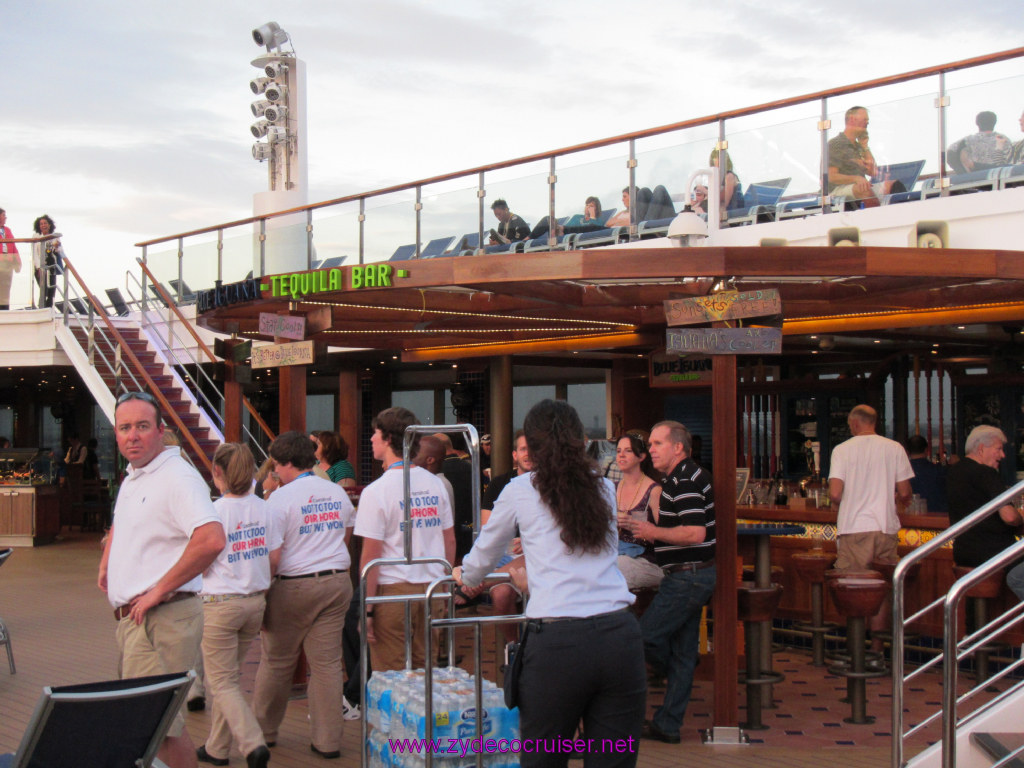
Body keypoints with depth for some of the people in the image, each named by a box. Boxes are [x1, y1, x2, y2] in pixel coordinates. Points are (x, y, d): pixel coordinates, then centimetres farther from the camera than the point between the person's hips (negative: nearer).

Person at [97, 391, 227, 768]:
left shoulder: (177, 476, -15)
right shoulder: (132, 479, 15)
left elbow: (212, 540, -31)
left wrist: (159, 590, -23)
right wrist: (106, 568, 22)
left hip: (162, 620, -10)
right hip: (130, 620, 10)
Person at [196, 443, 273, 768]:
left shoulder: (214, 511, -15)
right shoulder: (263, 508, 2)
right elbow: (275, 558, 5)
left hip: (221, 603, -6)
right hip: (256, 600, 6)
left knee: (222, 681, 3)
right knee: (227, 676, 18)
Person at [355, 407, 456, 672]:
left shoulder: (377, 491, -11)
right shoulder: (435, 484, 7)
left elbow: (370, 555, -13)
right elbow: (450, 541, 12)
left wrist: (367, 610, -10)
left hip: (394, 590, -5)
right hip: (433, 590, 6)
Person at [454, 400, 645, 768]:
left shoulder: (521, 490, 7)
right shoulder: (604, 489, 16)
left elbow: (485, 553, 22)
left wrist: (465, 576, 44)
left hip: (557, 640, -3)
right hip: (620, 634, 3)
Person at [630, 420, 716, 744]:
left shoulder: (687, 481, -17)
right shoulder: (679, 478, 16)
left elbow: (695, 533, -27)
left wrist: (653, 531, -17)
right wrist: (652, 533, 13)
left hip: (687, 577, -11)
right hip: (692, 575, 11)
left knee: (645, 637, -7)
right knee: (682, 652, 11)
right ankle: (668, 725, 15)